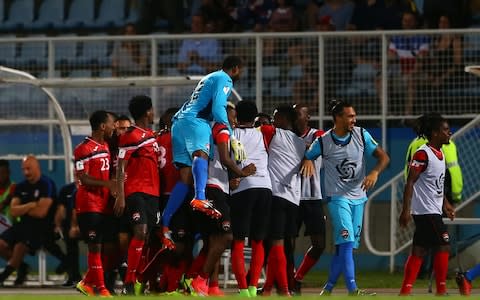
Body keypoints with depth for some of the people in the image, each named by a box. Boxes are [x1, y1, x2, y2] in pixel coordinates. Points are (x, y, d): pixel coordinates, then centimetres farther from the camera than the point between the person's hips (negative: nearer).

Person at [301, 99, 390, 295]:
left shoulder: (361, 135, -1)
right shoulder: (323, 141, -7)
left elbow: (383, 157, 0)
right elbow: (307, 156, 5)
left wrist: (375, 172, -20)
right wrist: (307, 161, -20)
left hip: (358, 197, 4)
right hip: (337, 197, -4)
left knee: (346, 246, 6)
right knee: (346, 241, -17)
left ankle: (328, 288, 18)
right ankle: (352, 290, -20)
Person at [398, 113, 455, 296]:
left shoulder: (439, 154, 14)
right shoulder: (423, 154, -15)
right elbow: (410, 182, -18)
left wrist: (445, 204, 23)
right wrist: (406, 210, -22)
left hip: (433, 210, 9)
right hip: (426, 210, -9)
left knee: (419, 251, 7)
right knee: (443, 246, -8)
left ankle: (405, 291, 7)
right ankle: (441, 291, -3)